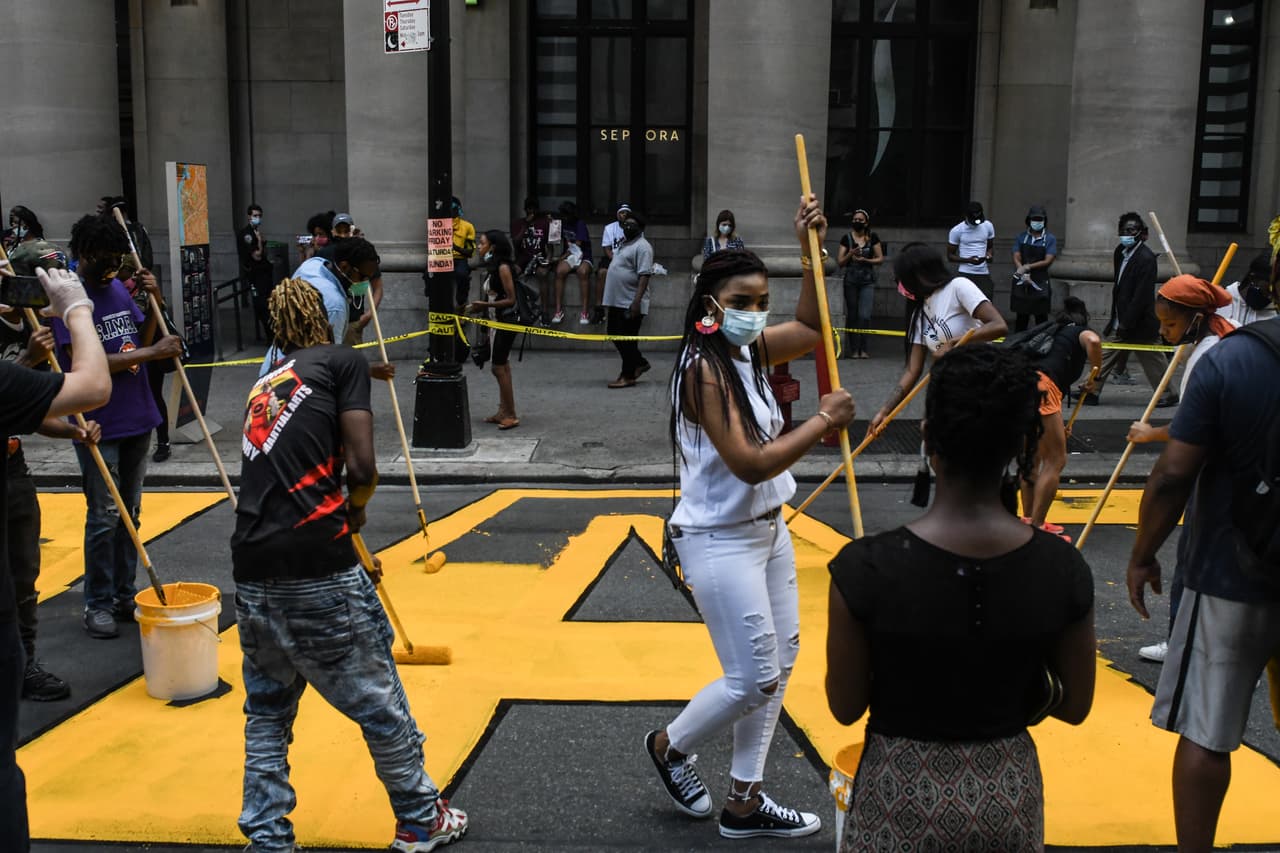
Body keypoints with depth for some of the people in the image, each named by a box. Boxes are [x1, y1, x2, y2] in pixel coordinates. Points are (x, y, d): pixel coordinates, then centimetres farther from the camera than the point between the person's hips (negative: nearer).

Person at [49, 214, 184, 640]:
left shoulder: (118, 287, 7)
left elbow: (142, 341, 14)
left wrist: (153, 301, -2)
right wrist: (153, 353, -21)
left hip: (137, 418, 7)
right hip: (98, 425, -7)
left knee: (130, 513, 13)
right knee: (104, 516, -1)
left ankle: (125, 594, 23)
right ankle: (98, 603, 11)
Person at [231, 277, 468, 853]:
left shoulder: (263, 386, 22)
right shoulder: (342, 360, 4)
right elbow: (362, 467, -6)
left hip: (252, 572, 6)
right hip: (316, 564, -6)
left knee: (266, 710, 20)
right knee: (378, 700, 10)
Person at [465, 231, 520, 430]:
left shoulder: (503, 267, -16)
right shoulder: (493, 268, 10)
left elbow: (511, 299, -19)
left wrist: (485, 305, -26)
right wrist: (478, 307, 5)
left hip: (506, 322, -10)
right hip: (497, 321, 10)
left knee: (499, 367, -8)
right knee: (502, 367, 13)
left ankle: (511, 415, -2)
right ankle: (503, 411, 20)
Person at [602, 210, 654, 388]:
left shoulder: (642, 247, -13)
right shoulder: (624, 243, 17)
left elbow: (644, 275, -21)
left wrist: (637, 301, -27)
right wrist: (608, 297, 23)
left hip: (630, 303, -10)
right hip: (617, 301, 10)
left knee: (627, 339, -3)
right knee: (614, 333, 15)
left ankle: (628, 375, 6)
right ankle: (639, 363, 27)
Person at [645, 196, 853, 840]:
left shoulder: (746, 351, 3)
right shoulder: (704, 368, -22)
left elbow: (809, 330, 16)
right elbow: (750, 464, -27)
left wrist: (811, 252, 6)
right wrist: (823, 422, -20)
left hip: (767, 529, 9)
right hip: (720, 543, -9)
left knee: (780, 660, 12)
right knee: (754, 678, -3)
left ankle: (744, 801, 23)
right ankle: (670, 746, 25)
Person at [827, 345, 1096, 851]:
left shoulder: (866, 568, -22)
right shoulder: (1063, 569, -14)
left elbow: (845, 708, -10)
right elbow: (1075, 707, -2)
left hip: (902, 799, -2)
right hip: (1007, 794, 2)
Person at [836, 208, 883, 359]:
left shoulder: (873, 237, 3)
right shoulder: (846, 238, 3)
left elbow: (880, 259, 4)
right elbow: (840, 263, 3)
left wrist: (865, 260, -11)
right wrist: (850, 254, -15)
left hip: (867, 280, -1)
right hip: (851, 280, 1)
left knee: (864, 315, -10)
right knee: (852, 315, 2)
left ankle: (863, 349, -2)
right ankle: (854, 349, 7)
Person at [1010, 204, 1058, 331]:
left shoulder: (1050, 239, 1)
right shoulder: (1021, 237, 7)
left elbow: (1048, 261, -7)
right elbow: (1016, 258, -2)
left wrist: (1028, 267, -17)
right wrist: (1024, 275, -17)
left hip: (1040, 284, -1)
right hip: (1022, 284, 2)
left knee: (1041, 318, 1)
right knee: (1021, 317, 6)